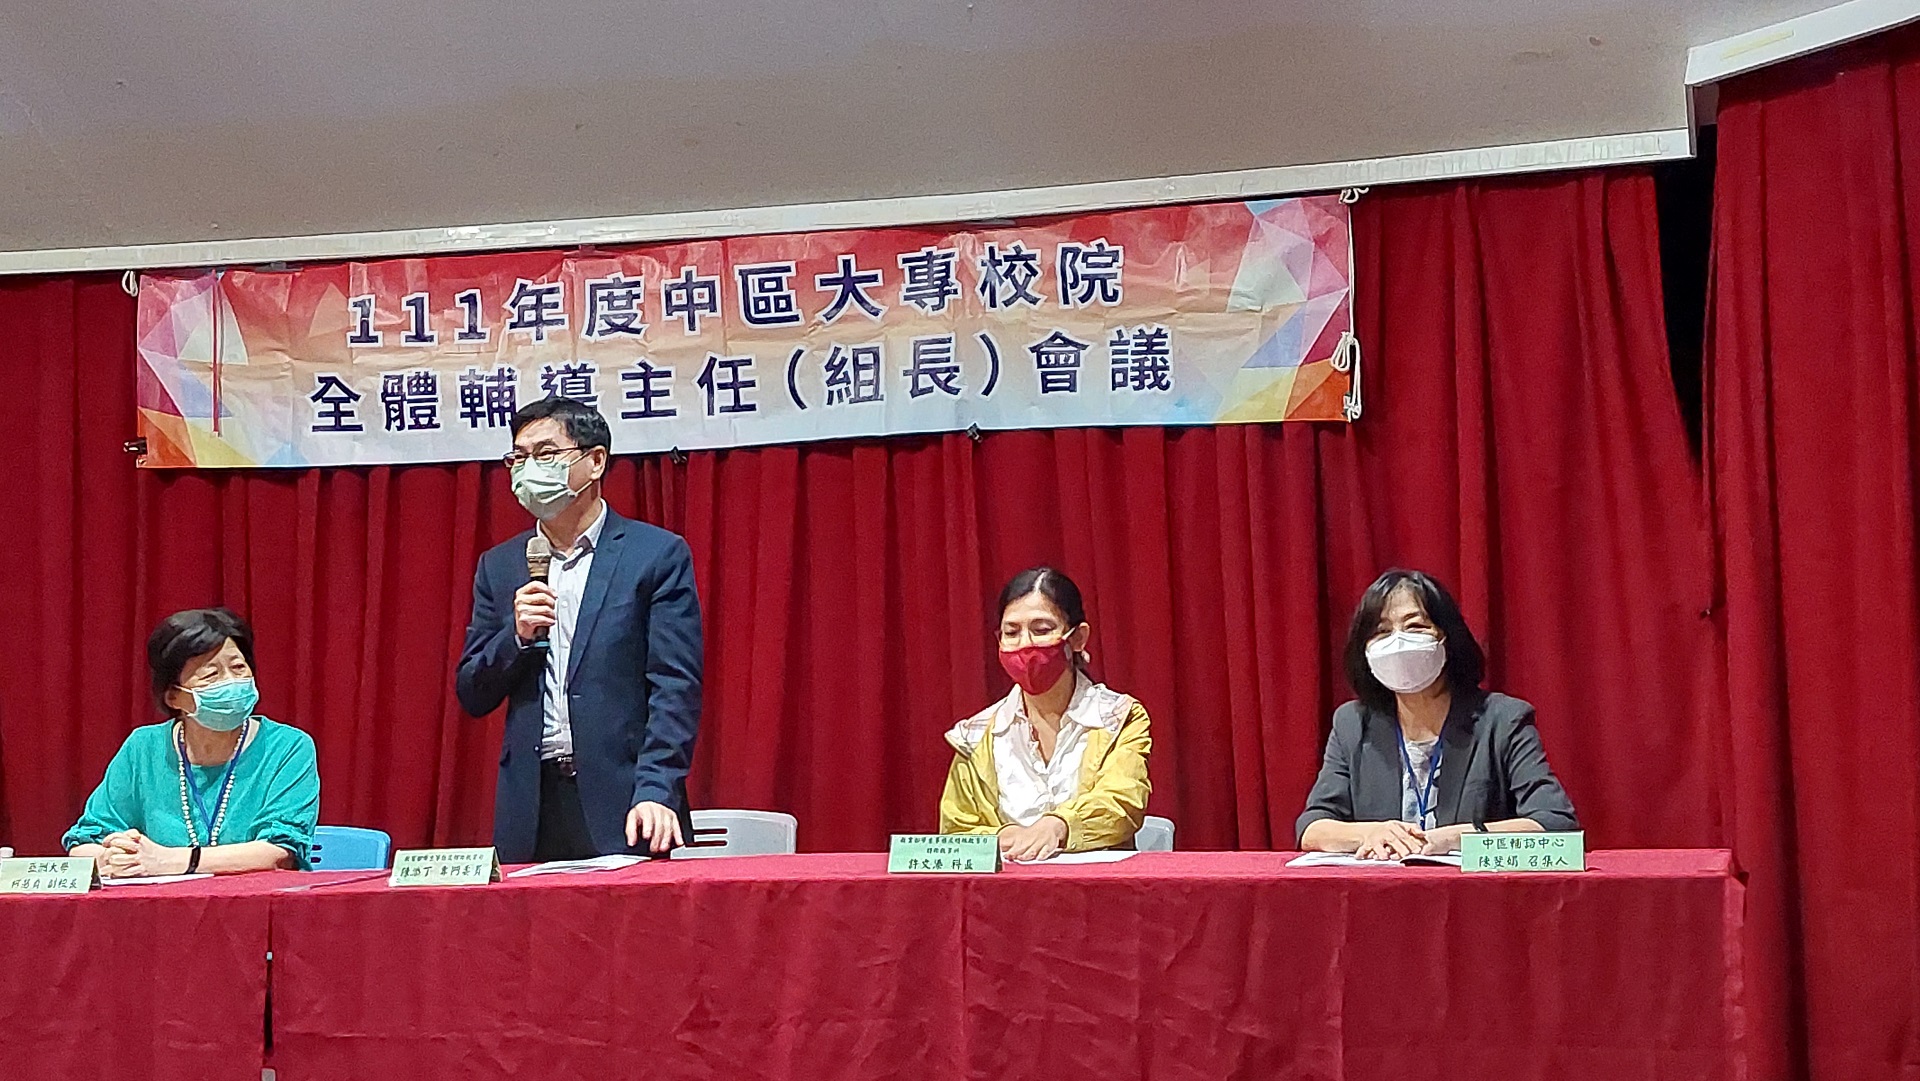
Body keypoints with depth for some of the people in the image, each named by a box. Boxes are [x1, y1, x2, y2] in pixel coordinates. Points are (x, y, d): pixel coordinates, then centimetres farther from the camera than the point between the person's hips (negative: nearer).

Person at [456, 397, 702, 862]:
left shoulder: (658, 555, 0)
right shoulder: (499, 566, 13)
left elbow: (676, 688, -6)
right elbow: (472, 697, 12)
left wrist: (656, 793, -18)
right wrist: (516, 637, -6)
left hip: (622, 806, -3)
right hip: (530, 813, 4)